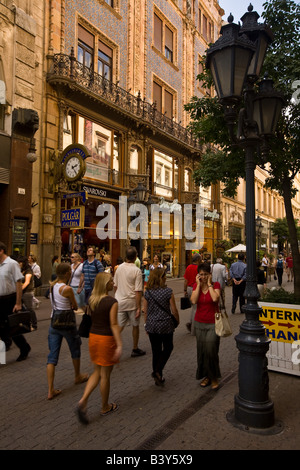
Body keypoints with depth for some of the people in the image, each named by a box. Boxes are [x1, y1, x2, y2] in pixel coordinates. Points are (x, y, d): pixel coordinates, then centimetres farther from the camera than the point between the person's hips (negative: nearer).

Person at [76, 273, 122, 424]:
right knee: (105, 375, 11)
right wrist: (119, 345, -17)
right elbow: (114, 325, -19)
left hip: (93, 336, 6)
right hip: (107, 339, -6)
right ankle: (105, 407, 28)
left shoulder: (91, 300, 1)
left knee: (97, 372, 21)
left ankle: (83, 401, 6)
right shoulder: (112, 302, -18)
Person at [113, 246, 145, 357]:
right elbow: (138, 291, -17)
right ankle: (135, 349, 26)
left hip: (119, 301, 4)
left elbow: (115, 285, 10)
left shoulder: (119, 268, 1)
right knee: (135, 326, 14)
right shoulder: (137, 271, -15)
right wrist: (138, 307, -12)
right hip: (132, 302, -4)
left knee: (119, 326, 9)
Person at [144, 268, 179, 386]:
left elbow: (145, 311, 3)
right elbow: (174, 310, -8)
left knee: (156, 351, 15)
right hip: (165, 325, -3)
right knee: (168, 348, 17)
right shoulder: (168, 291, -14)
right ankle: (157, 371, 1)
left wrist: (146, 324, 16)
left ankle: (158, 377, 25)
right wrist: (177, 321, 11)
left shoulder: (147, 292, -4)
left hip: (151, 326, 3)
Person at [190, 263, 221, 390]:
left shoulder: (215, 285, -6)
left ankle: (214, 377, 12)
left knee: (210, 350, -10)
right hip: (199, 323, 4)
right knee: (201, 351, 10)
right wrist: (199, 284, -14)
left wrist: (209, 284, -17)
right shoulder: (196, 286, 2)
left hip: (213, 323, -4)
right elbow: (193, 300, -15)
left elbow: (215, 298, -26)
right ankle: (206, 375, 29)